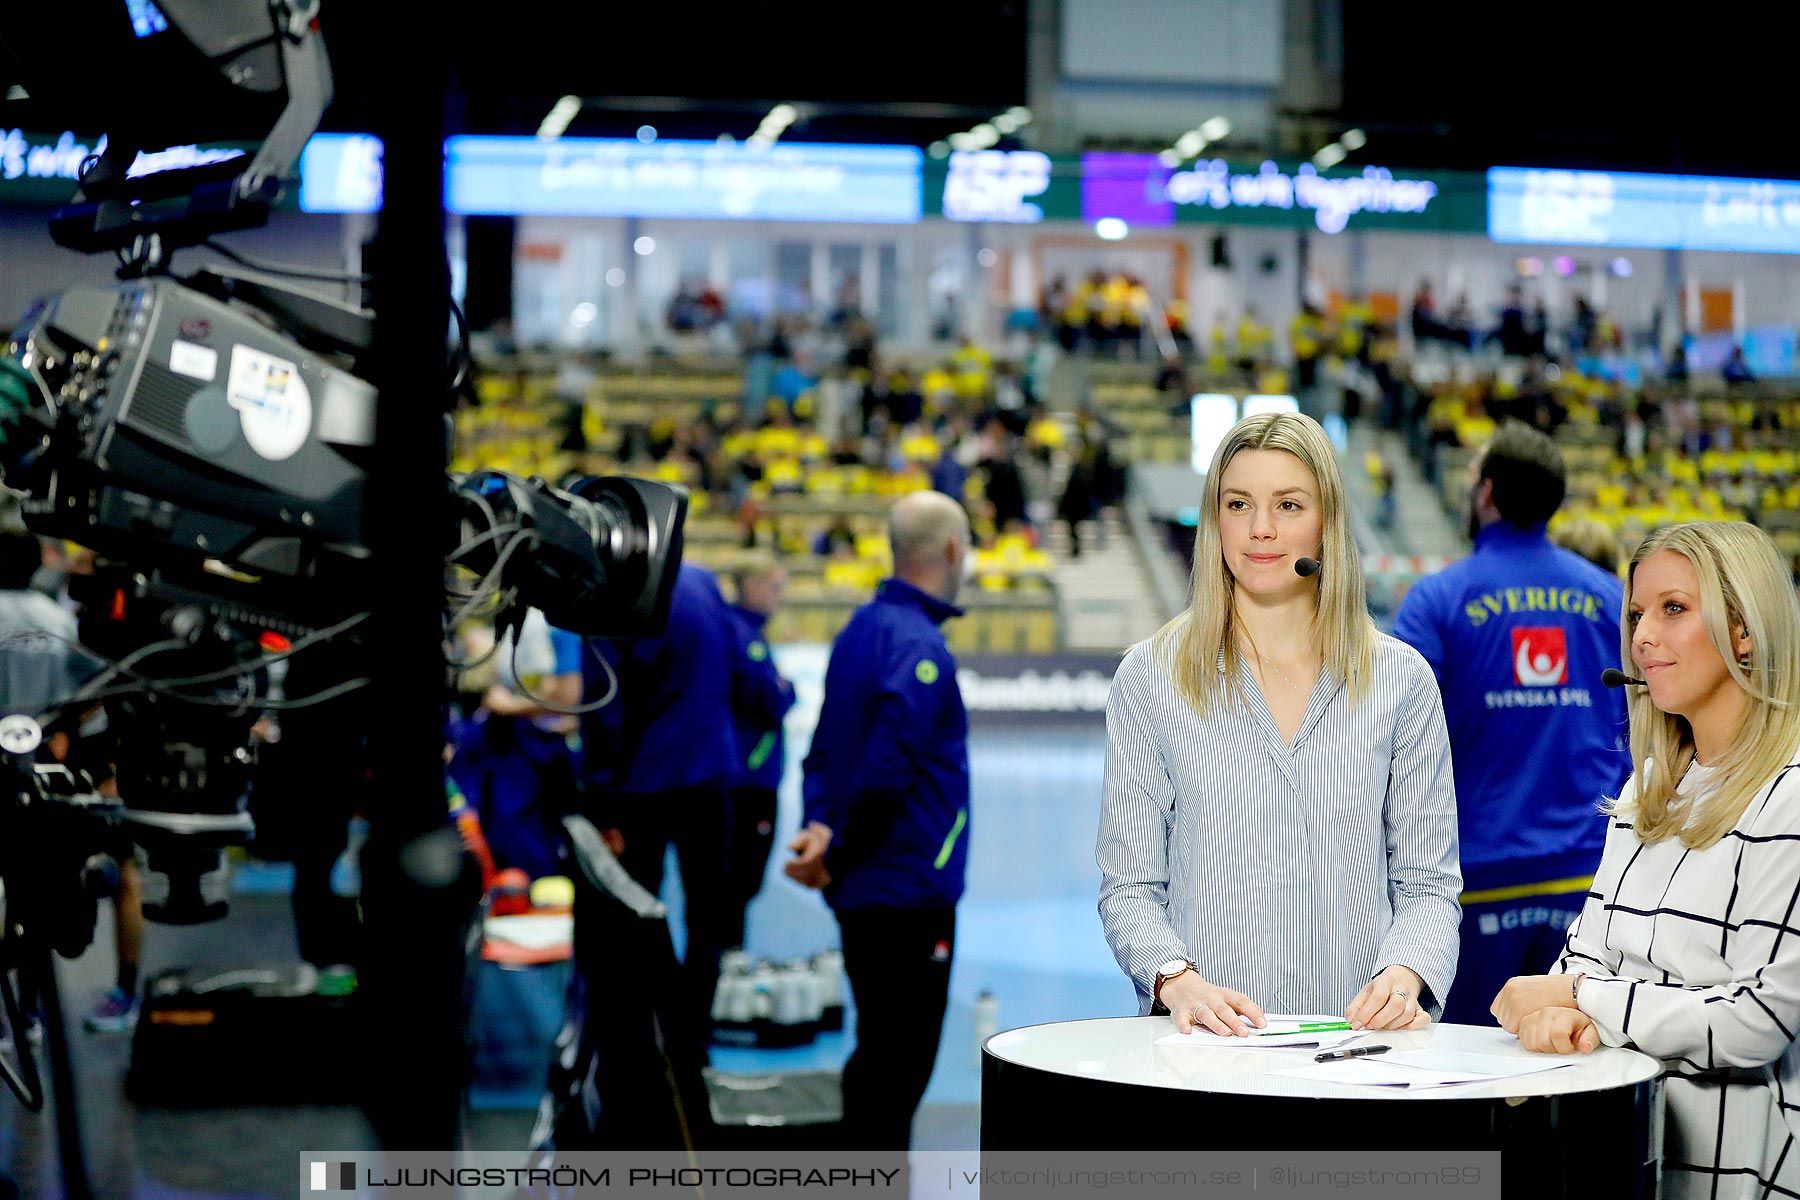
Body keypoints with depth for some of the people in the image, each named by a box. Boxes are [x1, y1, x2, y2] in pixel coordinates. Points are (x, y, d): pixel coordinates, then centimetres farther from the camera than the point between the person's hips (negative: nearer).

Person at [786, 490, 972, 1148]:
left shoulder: (862, 627, 11)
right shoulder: (920, 648, -19)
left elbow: (823, 752, 12)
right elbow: (885, 772, -23)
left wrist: (820, 827, -2)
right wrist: (838, 859, -13)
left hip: (864, 894, 9)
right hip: (912, 890, -9)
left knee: (878, 1056, 17)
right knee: (898, 1065, -2)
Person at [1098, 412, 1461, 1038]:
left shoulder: (1401, 680, 11)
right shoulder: (1149, 676, 7)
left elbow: (1426, 883, 13)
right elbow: (1129, 885, 7)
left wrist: (1403, 975, -7)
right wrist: (1177, 980, -12)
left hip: (1360, 1034, 2)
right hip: (1209, 1036, -1)